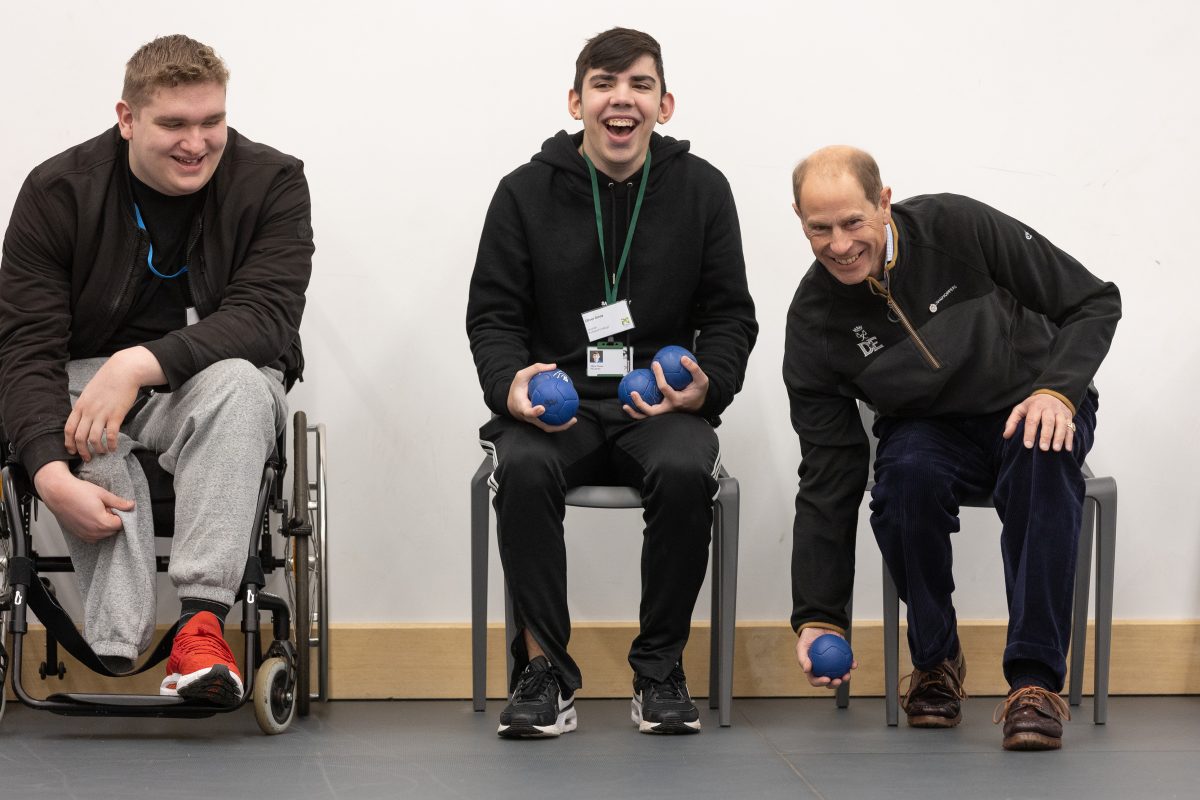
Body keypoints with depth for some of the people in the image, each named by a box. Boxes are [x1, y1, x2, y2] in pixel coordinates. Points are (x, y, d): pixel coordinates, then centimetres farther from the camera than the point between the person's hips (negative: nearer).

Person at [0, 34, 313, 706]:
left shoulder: (273, 183, -8)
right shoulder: (59, 191, -7)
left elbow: (265, 317, -19)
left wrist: (141, 363, -34)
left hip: (213, 381, 0)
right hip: (87, 378, 0)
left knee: (236, 382, -36)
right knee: (91, 442, -35)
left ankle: (202, 623, -45)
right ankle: (118, 650, -43)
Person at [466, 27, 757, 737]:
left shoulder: (702, 190, 8)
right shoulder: (527, 192, 5)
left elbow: (730, 316, 10)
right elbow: (492, 314, 6)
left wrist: (708, 386, -10)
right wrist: (510, 384, -15)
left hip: (662, 405, 0)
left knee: (686, 471, -33)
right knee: (524, 469, -34)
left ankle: (661, 667, -15)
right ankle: (545, 671, -21)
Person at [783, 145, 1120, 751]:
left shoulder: (959, 227, -19)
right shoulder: (814, 322, -14)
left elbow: (1094, 303, -9)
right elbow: (827, 477, -12)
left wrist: (1058, 391, -26)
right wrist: (818, 616, -18)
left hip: (1033, 408, -1)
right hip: (929, 426, 1)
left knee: (1043, 461, -36)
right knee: (906, 478, -33)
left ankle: (1036, 679, -30)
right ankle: (935, 661, -10)